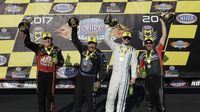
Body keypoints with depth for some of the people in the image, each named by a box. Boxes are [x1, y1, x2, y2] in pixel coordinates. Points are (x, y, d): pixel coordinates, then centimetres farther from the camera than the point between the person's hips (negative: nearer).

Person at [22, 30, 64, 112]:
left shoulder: (56, 50, 0)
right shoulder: (39, 48, 2)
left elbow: (61, 62, 0)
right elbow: (27, 43, -6)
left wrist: (57, 61, -22)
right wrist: (26, 33, -18)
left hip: (51, 75, -1)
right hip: (41, 74, 1)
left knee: (50, 95, 4)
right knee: (40, 95, 10)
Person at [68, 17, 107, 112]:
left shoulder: (100, 55, -12)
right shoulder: (83, 49, -1)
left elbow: (103, 69, -11)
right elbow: (75, 40, 3)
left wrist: (99, 81, -21)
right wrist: (74, 29, -9)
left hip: (90, 79, -5)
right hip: (80, 77, 5)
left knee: (90, 99, -3)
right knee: (77, 97, 12)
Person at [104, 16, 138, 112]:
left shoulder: (132, 50, 7)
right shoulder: (116, 46, 8)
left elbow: (134, 64, 3)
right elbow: (107, 39, 0)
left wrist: (133, 77, -2)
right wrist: (110, 28, -8)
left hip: (125, 76, 0)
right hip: (115, 74, 0)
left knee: (122, 97, 5)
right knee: (111, 95, -1)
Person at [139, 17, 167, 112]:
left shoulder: (157, 50, 2)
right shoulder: (143, 56, 11)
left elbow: (164, 35, -2)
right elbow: (141, 67, 24)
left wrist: (162, 22, -4)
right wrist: (142, 71, 3)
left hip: (157, 77, -4)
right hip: (147, 78, 4)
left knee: (159, 98, -3)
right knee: (149, 98, 14)